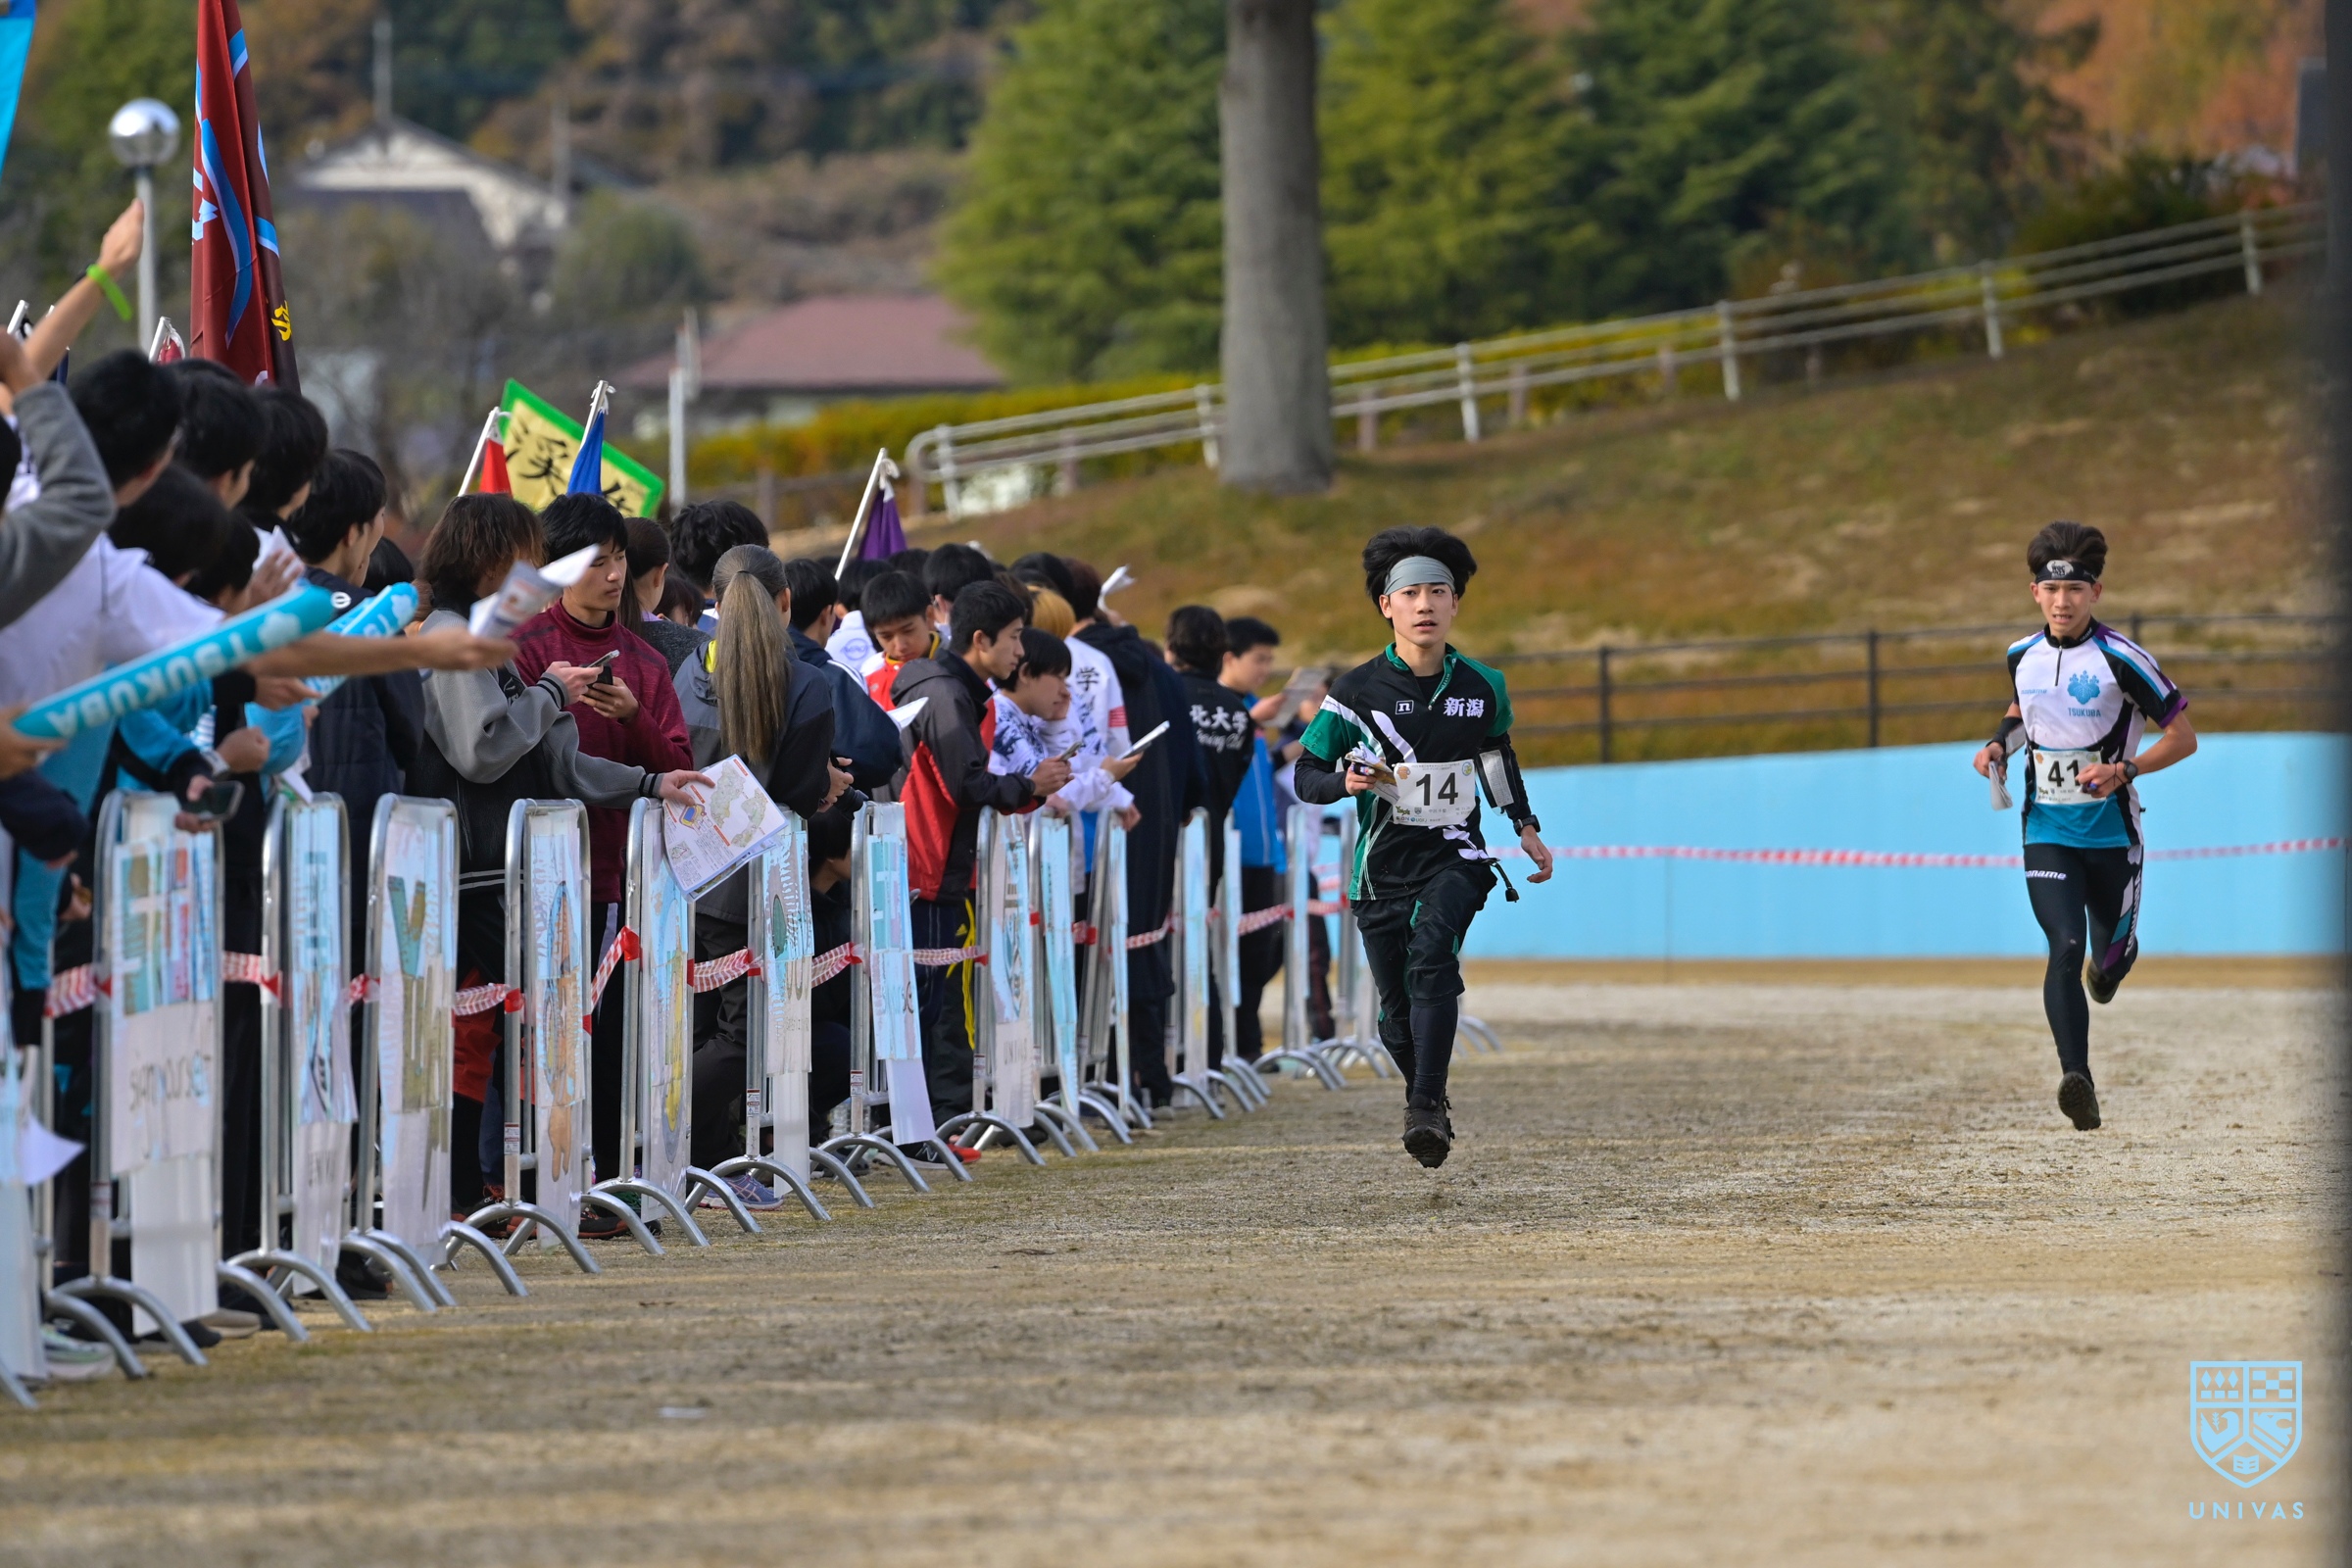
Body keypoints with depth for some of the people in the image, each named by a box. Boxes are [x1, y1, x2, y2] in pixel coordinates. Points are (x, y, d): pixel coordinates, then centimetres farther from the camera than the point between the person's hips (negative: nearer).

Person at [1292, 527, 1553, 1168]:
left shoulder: (1481, 688, 2)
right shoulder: (1357, 690, -7)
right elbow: (1306, 777, -3)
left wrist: (1526, 828, 24)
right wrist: (1346, 782, -23)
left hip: (1454, 856, 0)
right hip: (1382, 866, 0)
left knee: (1431, 954, -29)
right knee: (1399, 1016, 4)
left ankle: (1427, 1107, -33)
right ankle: (1427, 1101, 32)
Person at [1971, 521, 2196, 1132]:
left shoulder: (2121, 659, -12)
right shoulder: (2022, 657, 3)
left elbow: (2183, 737, -8)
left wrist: (2124, 770, -22)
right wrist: (2000, 744, 5)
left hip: (2110, 831, -2)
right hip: (2046, 831, 2)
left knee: (2112, 955, 13)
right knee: (2065, 948, -17)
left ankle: (2106, 965, 53)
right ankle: (2076, 1079, -28)